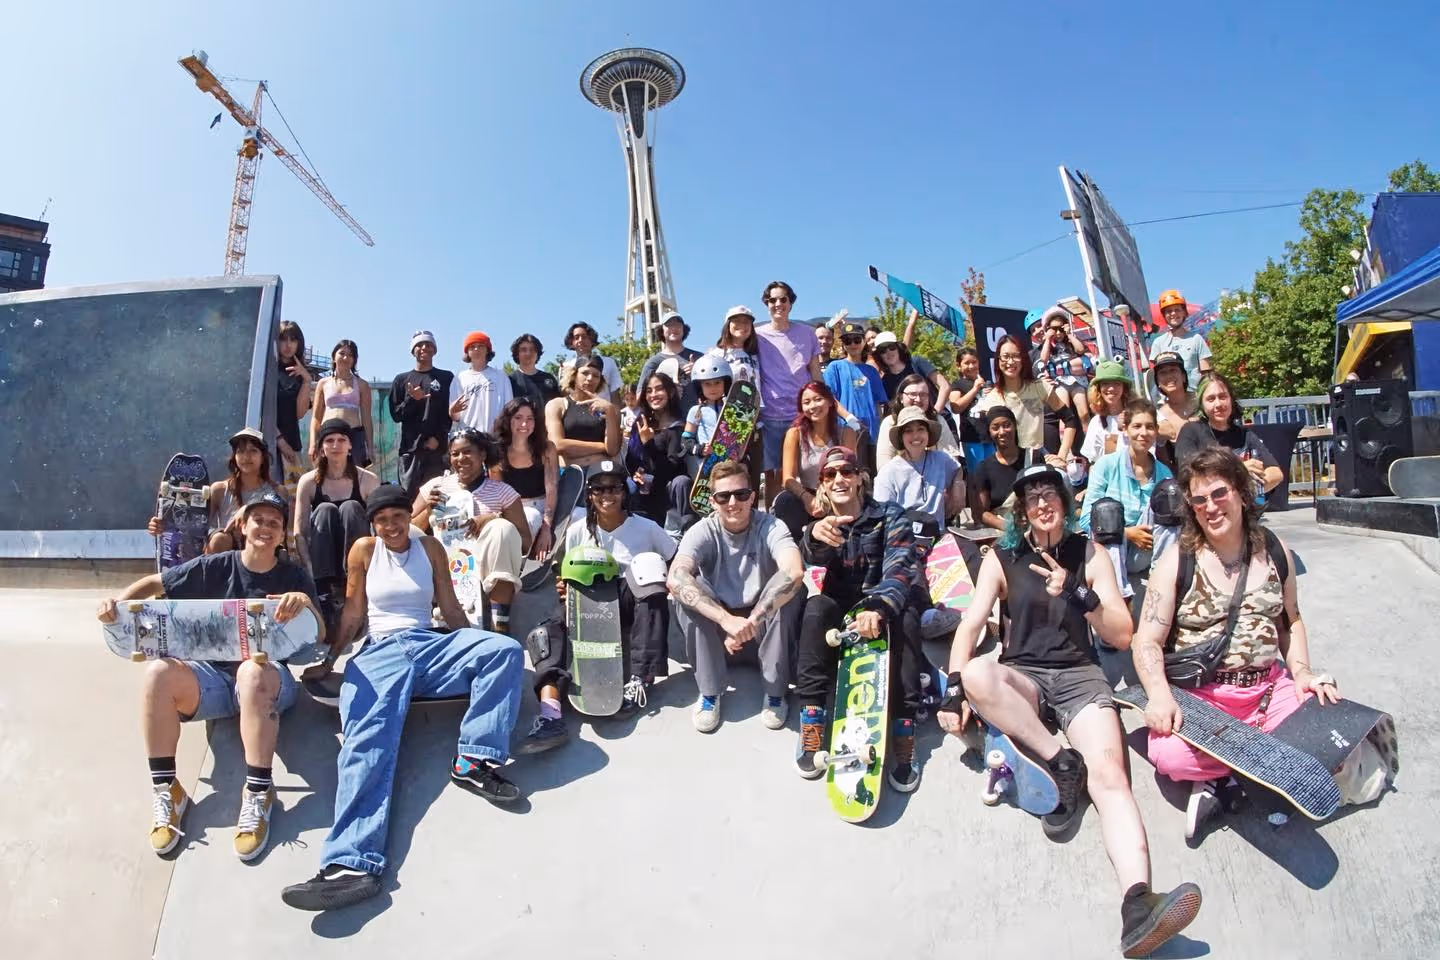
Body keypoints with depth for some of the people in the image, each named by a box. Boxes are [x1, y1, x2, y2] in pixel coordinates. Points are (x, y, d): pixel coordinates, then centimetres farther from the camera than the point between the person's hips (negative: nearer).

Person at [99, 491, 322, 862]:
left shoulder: (294, 578, 4)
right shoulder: (215, 567, 6)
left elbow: (319, 636, -5)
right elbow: (154, 583, 15)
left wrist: (306, 603, -26)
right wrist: (117, 600, -6)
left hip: (268, 680, -2)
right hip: (212, 676, 2)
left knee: (253, 670, -38)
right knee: (159, 670, -28)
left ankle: (258, 794, -34)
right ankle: (166, 790, -17)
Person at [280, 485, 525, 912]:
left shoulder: (430, 548, 14)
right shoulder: (364, 549, 11)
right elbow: (353, 612, 13)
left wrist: (477, 650, 15)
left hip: (430, 645, 2)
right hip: (380, 652, -2)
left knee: (505, 649, -26)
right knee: (367, 740, -29)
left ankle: (474, 759, -27)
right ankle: (353, 864, -46)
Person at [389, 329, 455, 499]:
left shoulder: (447, 378, 10)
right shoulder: (402, 380, 15)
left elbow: (451, 412, 4)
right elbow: (396, 415, 10)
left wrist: (438, 438, -8)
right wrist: (411, 399, -7)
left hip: (437, 448, -1)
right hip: (410, 448, 1)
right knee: (409, 495, -3)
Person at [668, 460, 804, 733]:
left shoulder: (770, 527, -18)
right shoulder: (703, 531, -16)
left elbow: (794, 572, -38)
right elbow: (675, 579, -36)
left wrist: (749, 623, -41)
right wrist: (728, 620, -47)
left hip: (763, 625, 0)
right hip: (715, 627, 1)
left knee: (792, 590, -30)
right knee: (687, 591, -28)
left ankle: (775, 691, -12)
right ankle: (710, 691, -12)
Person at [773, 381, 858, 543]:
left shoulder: (846, 433, 1)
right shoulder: (795, 433, -1)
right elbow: (788, 478, -8)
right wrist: (806, 497, -30)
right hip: (804, 497, 1)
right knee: (784, 502, -32)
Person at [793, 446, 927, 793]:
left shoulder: (890, 516, -5)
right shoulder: (823, 523, 4)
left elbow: (898, 568, -21)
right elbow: (812, 557, -20)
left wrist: (878, 608, -43)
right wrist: (815, 536, -47)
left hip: (888, 604, -2)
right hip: (843, 606, 2)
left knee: (904, 618, -35)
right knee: (816, 609, -31)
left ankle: (904, 730, -31)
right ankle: (811, 721, -29)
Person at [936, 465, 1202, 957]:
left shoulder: (1090, 555, 10)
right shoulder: (1002, 558, 8)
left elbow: (1122, 635, 4)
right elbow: (971, 624, -3)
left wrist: (1077, 593, -14)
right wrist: (954, 690, -17)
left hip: (1080, 675, 0)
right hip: (1022, 676, 0)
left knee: (1108, 773, -29)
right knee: (978, 673, -37)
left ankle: (1137, 906, -46)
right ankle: (1062, 763, -22)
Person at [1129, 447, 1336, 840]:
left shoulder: (1273, 550, 8)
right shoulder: (1177, 561, -4)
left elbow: (1290, 619, 23)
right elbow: (1148, 643, -7)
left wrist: (1301, 671, 5)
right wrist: (1160, 696, -25)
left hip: (1269, 687, 4)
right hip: (1198, 694, -4)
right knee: (1170, 754, -31)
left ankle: (1220, 777, -8)